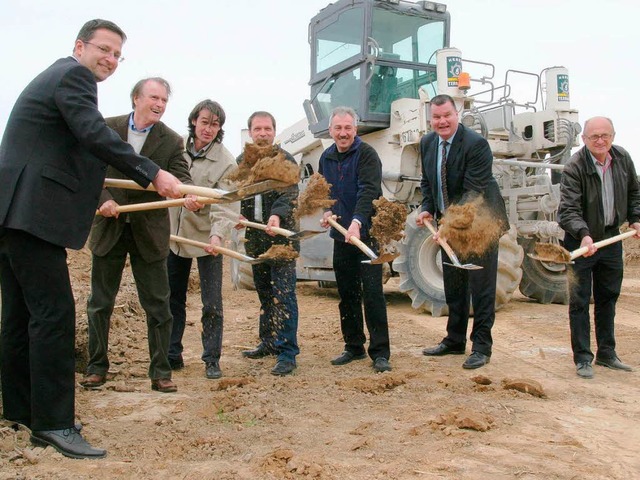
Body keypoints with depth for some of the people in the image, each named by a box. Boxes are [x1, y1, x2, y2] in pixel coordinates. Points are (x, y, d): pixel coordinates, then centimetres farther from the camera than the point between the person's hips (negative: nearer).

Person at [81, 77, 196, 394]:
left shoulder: (172, 141, 0)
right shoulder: (107, 128, 2)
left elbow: (181, 177, -10)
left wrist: (188, 196, -33)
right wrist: (103, 199, -16)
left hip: (149, 232, -1)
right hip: (108, 228, 1)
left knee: (158, 305, 2)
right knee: (100, 302, 11)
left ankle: (160, 371, 14)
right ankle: (96, 367, 25)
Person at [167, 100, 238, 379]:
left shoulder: (226, 161, -11)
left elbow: (226, 203, -18)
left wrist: (218, 232, -35)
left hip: (206, 238, -4)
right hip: (174, 233, 4)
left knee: (212, 303, -2)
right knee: (173, 299, 12)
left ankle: (212, 359, 12)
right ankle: (172, 354, 26)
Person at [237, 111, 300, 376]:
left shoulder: (285, 160, -6)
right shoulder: (242, 161, 12)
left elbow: (289, 195, -17)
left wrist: (277, 215, -36)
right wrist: (240, 214, 1)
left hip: (282, 235, -6)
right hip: (255, 237, 6)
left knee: (283, 293, -9)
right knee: (264, 292, 16)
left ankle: (287, 353, -7)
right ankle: (269, 342, 30)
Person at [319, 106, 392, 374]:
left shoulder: (366, 155, -11)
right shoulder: (326, 158, 11)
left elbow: (368, 192, -24)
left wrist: (357, 222, -38)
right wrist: (326, 211, 1)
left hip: (367, 233, -6)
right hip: (341, 234, 7)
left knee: (372, 292, -7)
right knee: (347, 294, 12)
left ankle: (380, 353, 0)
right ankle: (354, 346, 24)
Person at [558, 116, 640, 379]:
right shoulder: (574, 167, -19)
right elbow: (568, 209, -27)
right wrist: (583, 234, -41)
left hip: (611, 237, 6)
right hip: (581, 241, -6)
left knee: (608, 297, 15)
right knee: (580, 301, -2)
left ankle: (606, 353, 28)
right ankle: (582, 358, 8)